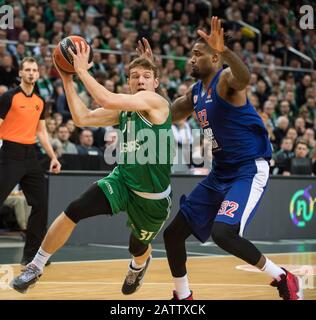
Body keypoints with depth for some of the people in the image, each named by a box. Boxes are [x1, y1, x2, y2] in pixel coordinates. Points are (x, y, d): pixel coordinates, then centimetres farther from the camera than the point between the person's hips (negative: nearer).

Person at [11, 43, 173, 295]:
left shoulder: (157, 102, -19)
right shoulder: (123, 109, 3)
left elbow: (107, 100, -30)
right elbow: (82, 118, -1)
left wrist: (82, 70, -22)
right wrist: (68, 80, -5)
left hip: (153, 197, -5)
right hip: (123, 180, 5)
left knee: (138, 248, 18)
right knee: (72, 212, -17)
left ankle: (139, 265, 59)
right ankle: (36, 267, 0)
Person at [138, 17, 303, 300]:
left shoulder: (226, 79, -14)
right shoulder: (195, 91, 11)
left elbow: (244, 78, -39)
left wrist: (224, 50, -59)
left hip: (249, 170, -9)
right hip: (220, 173, 9)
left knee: (223, 233, -28)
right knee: (173, 234, 7)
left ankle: (284, 280, -8)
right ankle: (183, 297, 26)